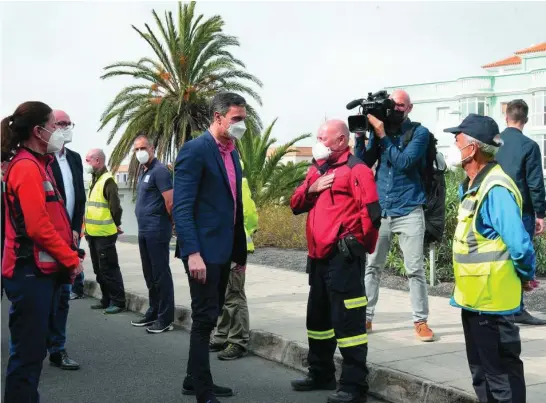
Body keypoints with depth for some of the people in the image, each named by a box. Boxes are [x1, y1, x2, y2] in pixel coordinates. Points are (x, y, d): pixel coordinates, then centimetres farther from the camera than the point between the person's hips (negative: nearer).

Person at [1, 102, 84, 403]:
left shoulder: (38, 164, 16)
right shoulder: (26, 167, -14)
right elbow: (38, 226, -21)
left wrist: (68, 256, 11)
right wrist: (71, 259, -12)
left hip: (43, 270, 10)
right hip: (31, 272, -10)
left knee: (34, 349, 16)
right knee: (27, 352, -5)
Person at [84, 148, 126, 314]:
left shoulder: (107, 180, -15)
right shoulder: (94, 180, 15)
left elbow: (115, 206, -19)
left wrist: (115, 225, -6)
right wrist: (88, 228, 18)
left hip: (104, 234, -10)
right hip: (93, 234, 10)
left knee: (109, 269, -4)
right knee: (99, 269, 15)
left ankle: (118, 301, 4)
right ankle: (106, 300, 24)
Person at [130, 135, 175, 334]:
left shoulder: (159, 170, -13)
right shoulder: (143, 172, 16)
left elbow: (170, 202, -18)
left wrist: (169, 223, -5)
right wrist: (145, 221, 16)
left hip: (157, 231, -9)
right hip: (144, 231, 9)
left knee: (161, 274, -5)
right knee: (150, 274, 16)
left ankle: (166, 318, 1)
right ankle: (154, 312, 26)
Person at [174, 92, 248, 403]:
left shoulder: (232, 153, 13)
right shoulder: (195, 150, -13)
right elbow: (181, 207, -18)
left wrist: (240, 249, 16)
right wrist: (193, 253, -25)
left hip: (224, 249, 9)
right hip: (203, 249, -8)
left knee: (209, 317, 15)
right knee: (205, 319, -4)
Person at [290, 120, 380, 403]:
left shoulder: (355, 169, -9)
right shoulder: (316, 169, 17)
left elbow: (371, 212, -17)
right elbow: (296, 205, 14)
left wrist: (359, 243, -8)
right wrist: (311, 188, -4)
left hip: (343, 257, -9)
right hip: (318, 256, 9)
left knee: (347, 321, -7)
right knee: (318, 317, 18)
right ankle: (321, 374, 32)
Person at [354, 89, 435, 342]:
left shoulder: (419, 132, -5)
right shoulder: (379, 129, 5)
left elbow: (403, 162, -18)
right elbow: (363, 164, 1)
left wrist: (382, 135, -19)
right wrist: (360, 136, -12)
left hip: (409, 211, -3)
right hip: (379, 210, 4)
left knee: (415, 270, -1)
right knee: (372, 266, 9)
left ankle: (420, 321, 8)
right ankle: (366, 317, 18)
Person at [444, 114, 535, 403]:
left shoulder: (495, 189, -23)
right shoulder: (471, 185, 9)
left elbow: (519, 245, -26)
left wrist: (525, 276, -10)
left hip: (491, 299, -10)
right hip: (474, 296, 10)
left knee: (500, 374, 0)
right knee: (481, 370, 20)